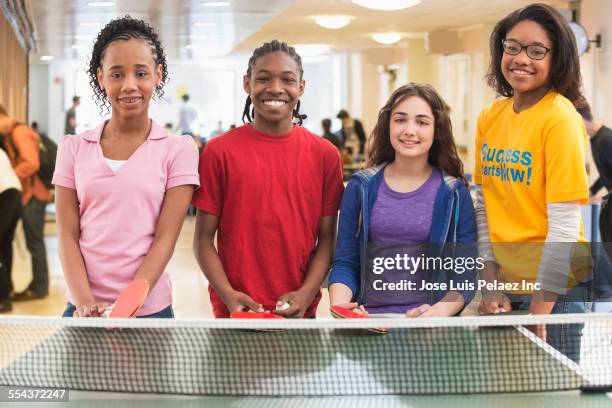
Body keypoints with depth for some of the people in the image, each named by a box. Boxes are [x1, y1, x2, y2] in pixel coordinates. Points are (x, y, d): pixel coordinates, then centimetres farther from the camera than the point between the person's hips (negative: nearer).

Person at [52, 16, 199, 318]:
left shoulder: (178, 150, -3)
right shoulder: (73, 148, 4)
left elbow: (165, 238, -8)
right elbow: (68, 236, 0)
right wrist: (86, 303, -14)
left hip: (149, 309, -2)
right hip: (83, 309, 2)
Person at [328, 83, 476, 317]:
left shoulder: (454, 193, 6)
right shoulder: (361, 187, 10)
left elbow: (466, 273, 3)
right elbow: (345, 263, 10)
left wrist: (440, 311, -15)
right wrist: (339, 305, -9)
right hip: (368, 321, 2)